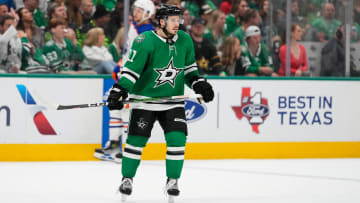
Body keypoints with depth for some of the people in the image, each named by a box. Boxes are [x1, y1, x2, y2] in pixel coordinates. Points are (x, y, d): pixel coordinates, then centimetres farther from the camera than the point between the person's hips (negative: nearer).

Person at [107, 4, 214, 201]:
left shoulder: (185, 40, 1)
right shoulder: (145, 41, -15)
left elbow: (189, 67, 15)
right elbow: (131, 69, -15)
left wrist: (199, 83, 3)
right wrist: (118, 92, -22)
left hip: (173, 101, 3)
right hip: (145, 98, -3)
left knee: (177, 139, -9)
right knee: (136, 140, -2)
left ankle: (172, 181, 4)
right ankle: (127, 179, 16)